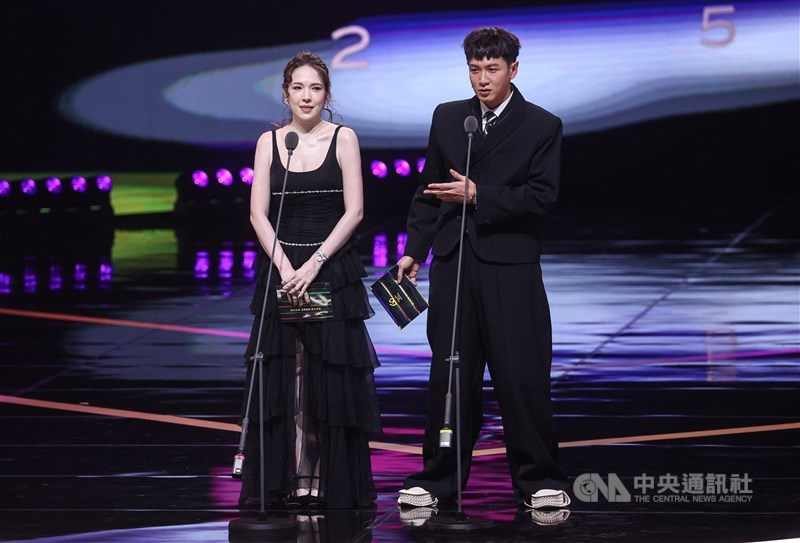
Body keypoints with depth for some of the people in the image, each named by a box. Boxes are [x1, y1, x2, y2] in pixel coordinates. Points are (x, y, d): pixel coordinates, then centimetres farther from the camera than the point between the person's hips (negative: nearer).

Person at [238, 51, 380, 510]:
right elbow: (259, 214, 1)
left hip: (333, 270, -2)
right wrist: (285, 266, -12)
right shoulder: (269, 142, 6)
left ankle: (331, 481, 4)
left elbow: (354, 212, -5)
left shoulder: (343, 139, 0)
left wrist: (315, 263, -14)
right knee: (282, 374, 0)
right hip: (281, 267, 2)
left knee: (330, 375, -2)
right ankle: (286, 479, 3)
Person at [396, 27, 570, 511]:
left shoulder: (542, 126, 0)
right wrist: (415, 250, 6)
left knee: (522, 377, -3)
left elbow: (542, 196, -8)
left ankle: (539, 480, 6)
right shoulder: (447, 118, 10)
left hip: (511, 268, -3)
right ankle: (438, 480, 14)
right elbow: (430, 189, 13)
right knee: (449, 375, 7)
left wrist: (478, 196, -15)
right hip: (454, 263, 3)